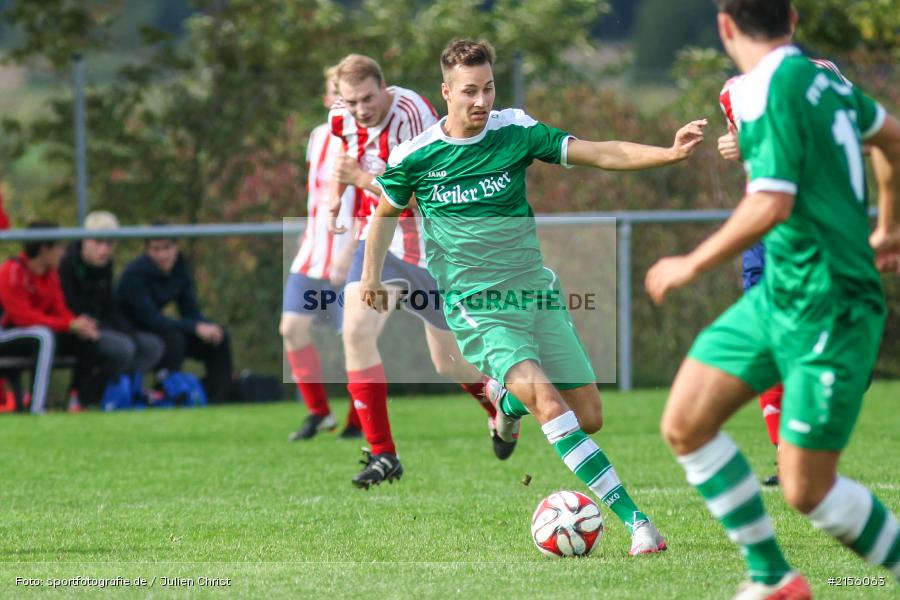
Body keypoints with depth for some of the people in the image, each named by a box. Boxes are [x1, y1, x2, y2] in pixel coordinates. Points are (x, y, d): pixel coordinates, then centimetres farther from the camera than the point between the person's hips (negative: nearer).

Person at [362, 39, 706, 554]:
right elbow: (388, 211, 18)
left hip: (535, 293, 3)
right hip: (475, 307, -3)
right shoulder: (413, 157, -3)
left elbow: (603, 154, -9)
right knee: (546, 398, -25)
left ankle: (511, 403, 38)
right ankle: (635, 518, -30)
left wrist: (671, 153, -23)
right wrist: (372, 272, 6)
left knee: (589, 417, 2)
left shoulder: (516, 133, -3)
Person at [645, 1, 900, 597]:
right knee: (685, 425, 5)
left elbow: (771, 206, -27)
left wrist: (693, 264, -14)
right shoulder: (822, 79, 8)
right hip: (779, 296, 9)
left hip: (828, 313, -9)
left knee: (807, 491, -6)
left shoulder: (772, 91, -19)